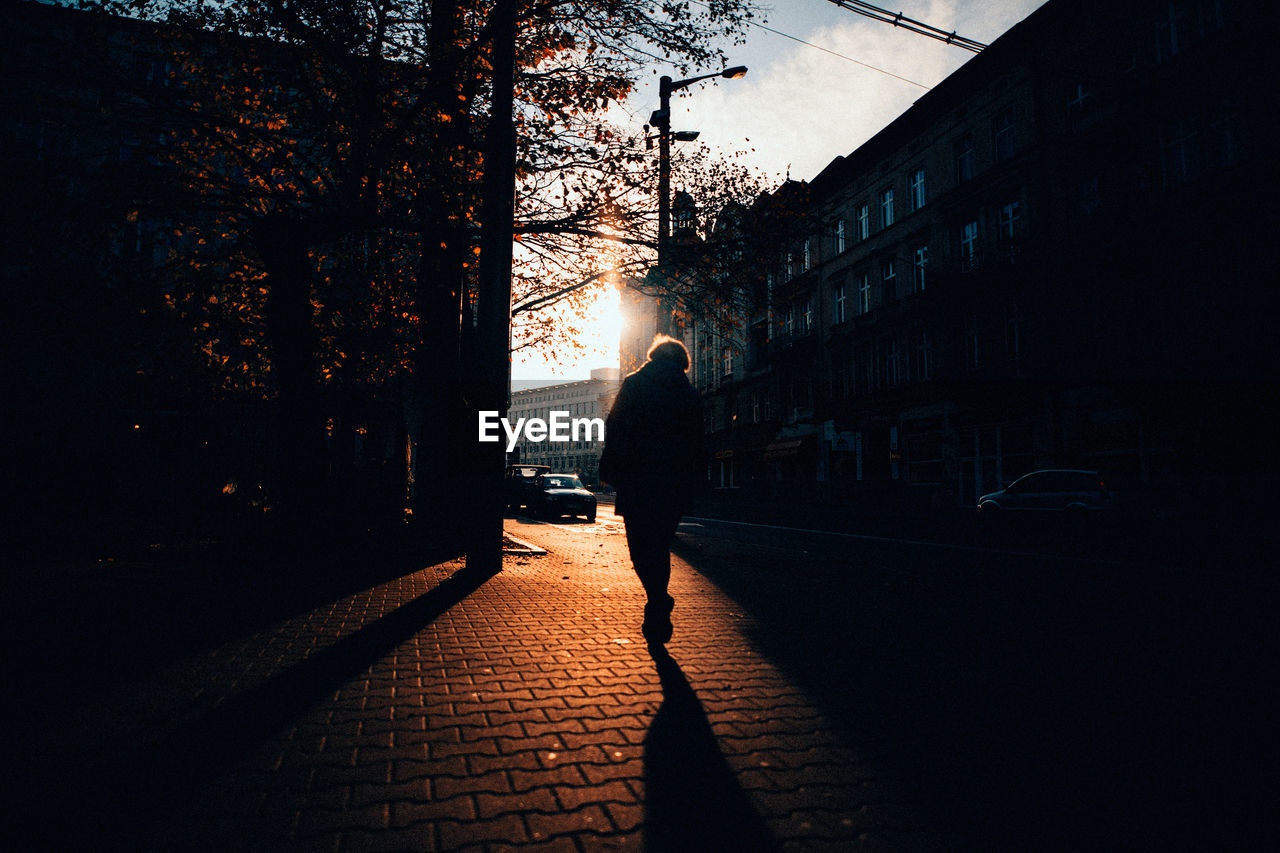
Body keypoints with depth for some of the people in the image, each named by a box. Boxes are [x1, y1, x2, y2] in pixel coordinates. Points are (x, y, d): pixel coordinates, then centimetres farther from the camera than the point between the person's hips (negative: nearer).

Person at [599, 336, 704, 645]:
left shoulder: (634, 384, 3)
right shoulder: (691, 395, 9)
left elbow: (615, 428, -3)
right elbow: (697, 445, 9)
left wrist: (610, 470, 0)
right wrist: (692, 482, 13)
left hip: (639, 477, -3)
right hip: (677, 481, 3)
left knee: (641, 545, 4)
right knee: (660, 543, 14)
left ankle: (659, 600, -14)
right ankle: (657, 618, 19)